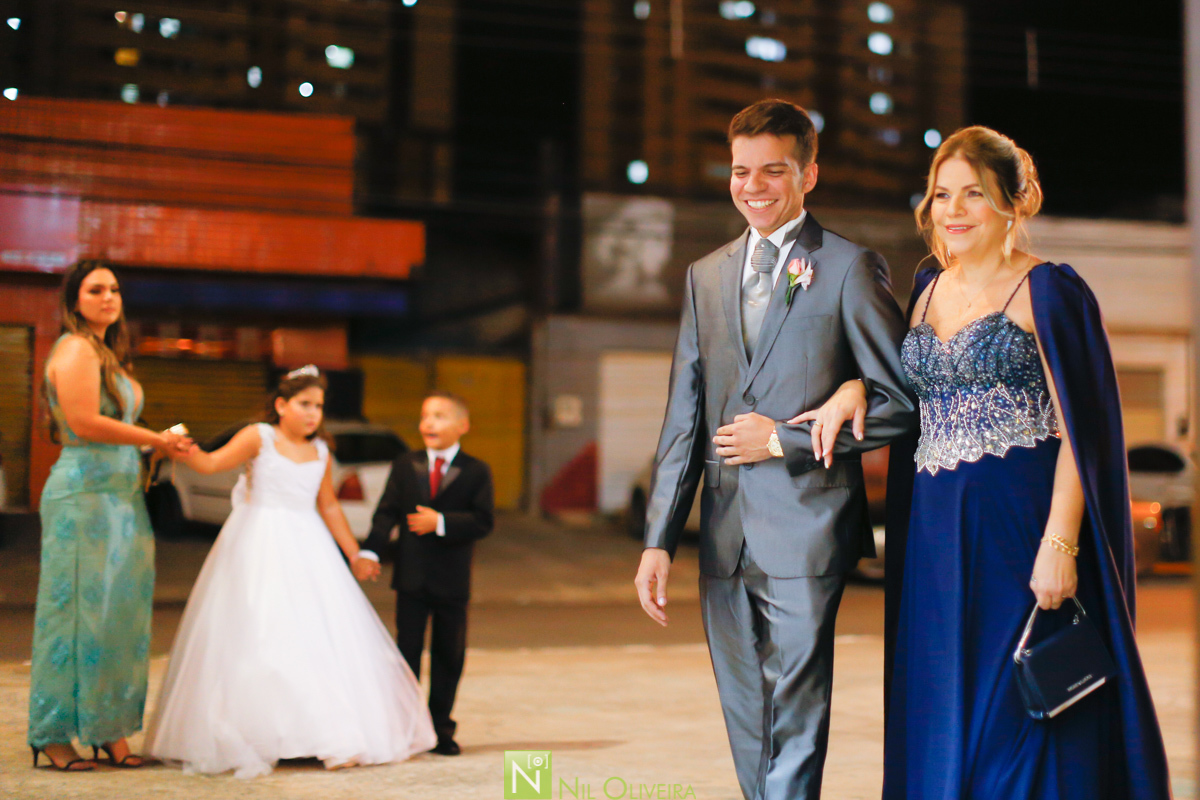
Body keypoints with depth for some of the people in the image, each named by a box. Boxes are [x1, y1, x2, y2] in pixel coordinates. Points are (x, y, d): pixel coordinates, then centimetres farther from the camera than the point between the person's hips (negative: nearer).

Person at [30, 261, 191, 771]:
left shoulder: (107, 353, 20)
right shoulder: (75, 349, -9)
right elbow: (84, 423, -18)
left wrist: (158, 447, 4)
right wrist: (154, 440, -12)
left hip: (120, 496, 9)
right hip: (84, 494, -9)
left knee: (120, 610, 8)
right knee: (79, 610, -4)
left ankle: (110, 729, 14)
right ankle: (55, 734, 6)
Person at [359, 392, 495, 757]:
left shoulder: (476, 471, -1)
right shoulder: (405, 466, 5)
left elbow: (482, 521, -10)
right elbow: (387, 512, -2)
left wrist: (440, 522, -21)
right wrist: (370, 550, -15)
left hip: (452, 579, -1)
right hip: (411, 576, 1)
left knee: (449, 655, 8)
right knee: (407, 651, 6)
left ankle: (441, 727, 21)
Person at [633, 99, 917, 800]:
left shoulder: (851, 268, -1)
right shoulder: (705, 276, 15)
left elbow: (902, 401, -4)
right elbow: (684, 417, 14)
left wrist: (784, 441, -8)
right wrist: (660, 539, 7)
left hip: (805, 530, -5)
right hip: (726, 535, 6)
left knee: (794, 722, -5)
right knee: (746, 726, 13)